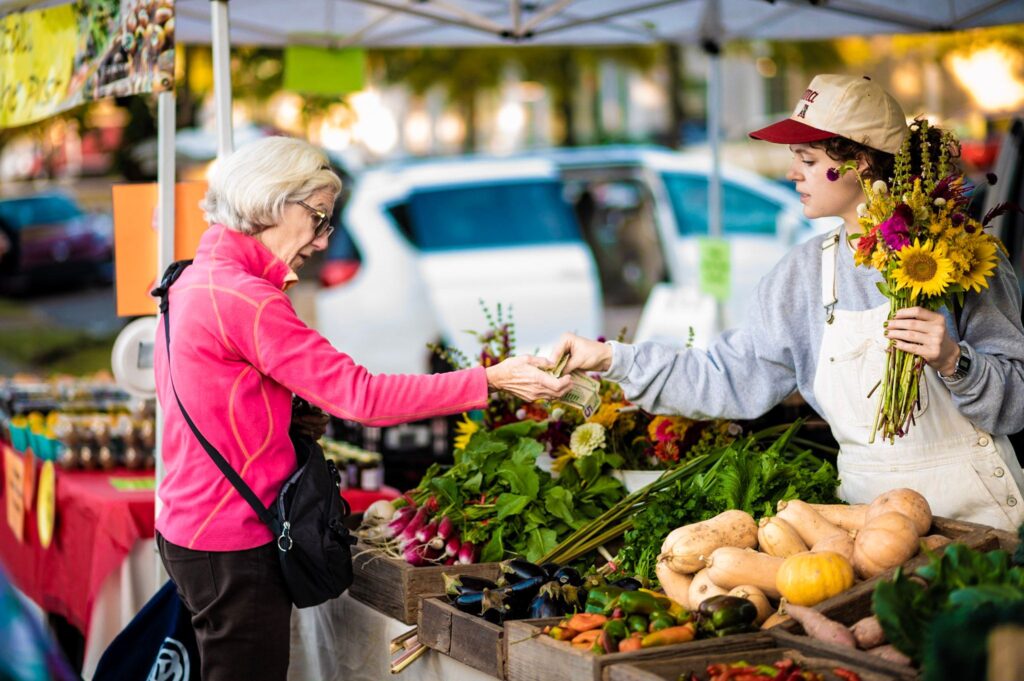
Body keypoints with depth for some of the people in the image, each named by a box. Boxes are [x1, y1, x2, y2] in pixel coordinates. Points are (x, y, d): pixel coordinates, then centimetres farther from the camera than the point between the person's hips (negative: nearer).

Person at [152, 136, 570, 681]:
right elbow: (360, 395, -22)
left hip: (194, 528, 10)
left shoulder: (194, 281, 11)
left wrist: (291, 419, 6)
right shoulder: (242, 297, -21)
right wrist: (491, 380, -20)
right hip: (231, 546, -10)